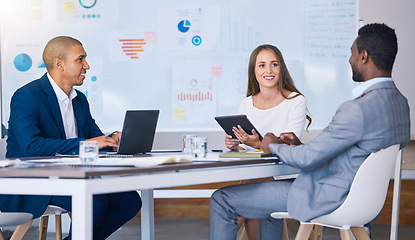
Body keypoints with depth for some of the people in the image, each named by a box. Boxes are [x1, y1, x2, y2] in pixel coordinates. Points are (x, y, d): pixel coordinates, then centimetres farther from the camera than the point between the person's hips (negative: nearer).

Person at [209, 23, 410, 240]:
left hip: (328, 199, -10)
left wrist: (274, 146, -4)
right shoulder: (400, 102, 4)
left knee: (222, 200, -3)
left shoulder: (359, 109, -28)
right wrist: (302, 146, 9)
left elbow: (307, 159, -24)